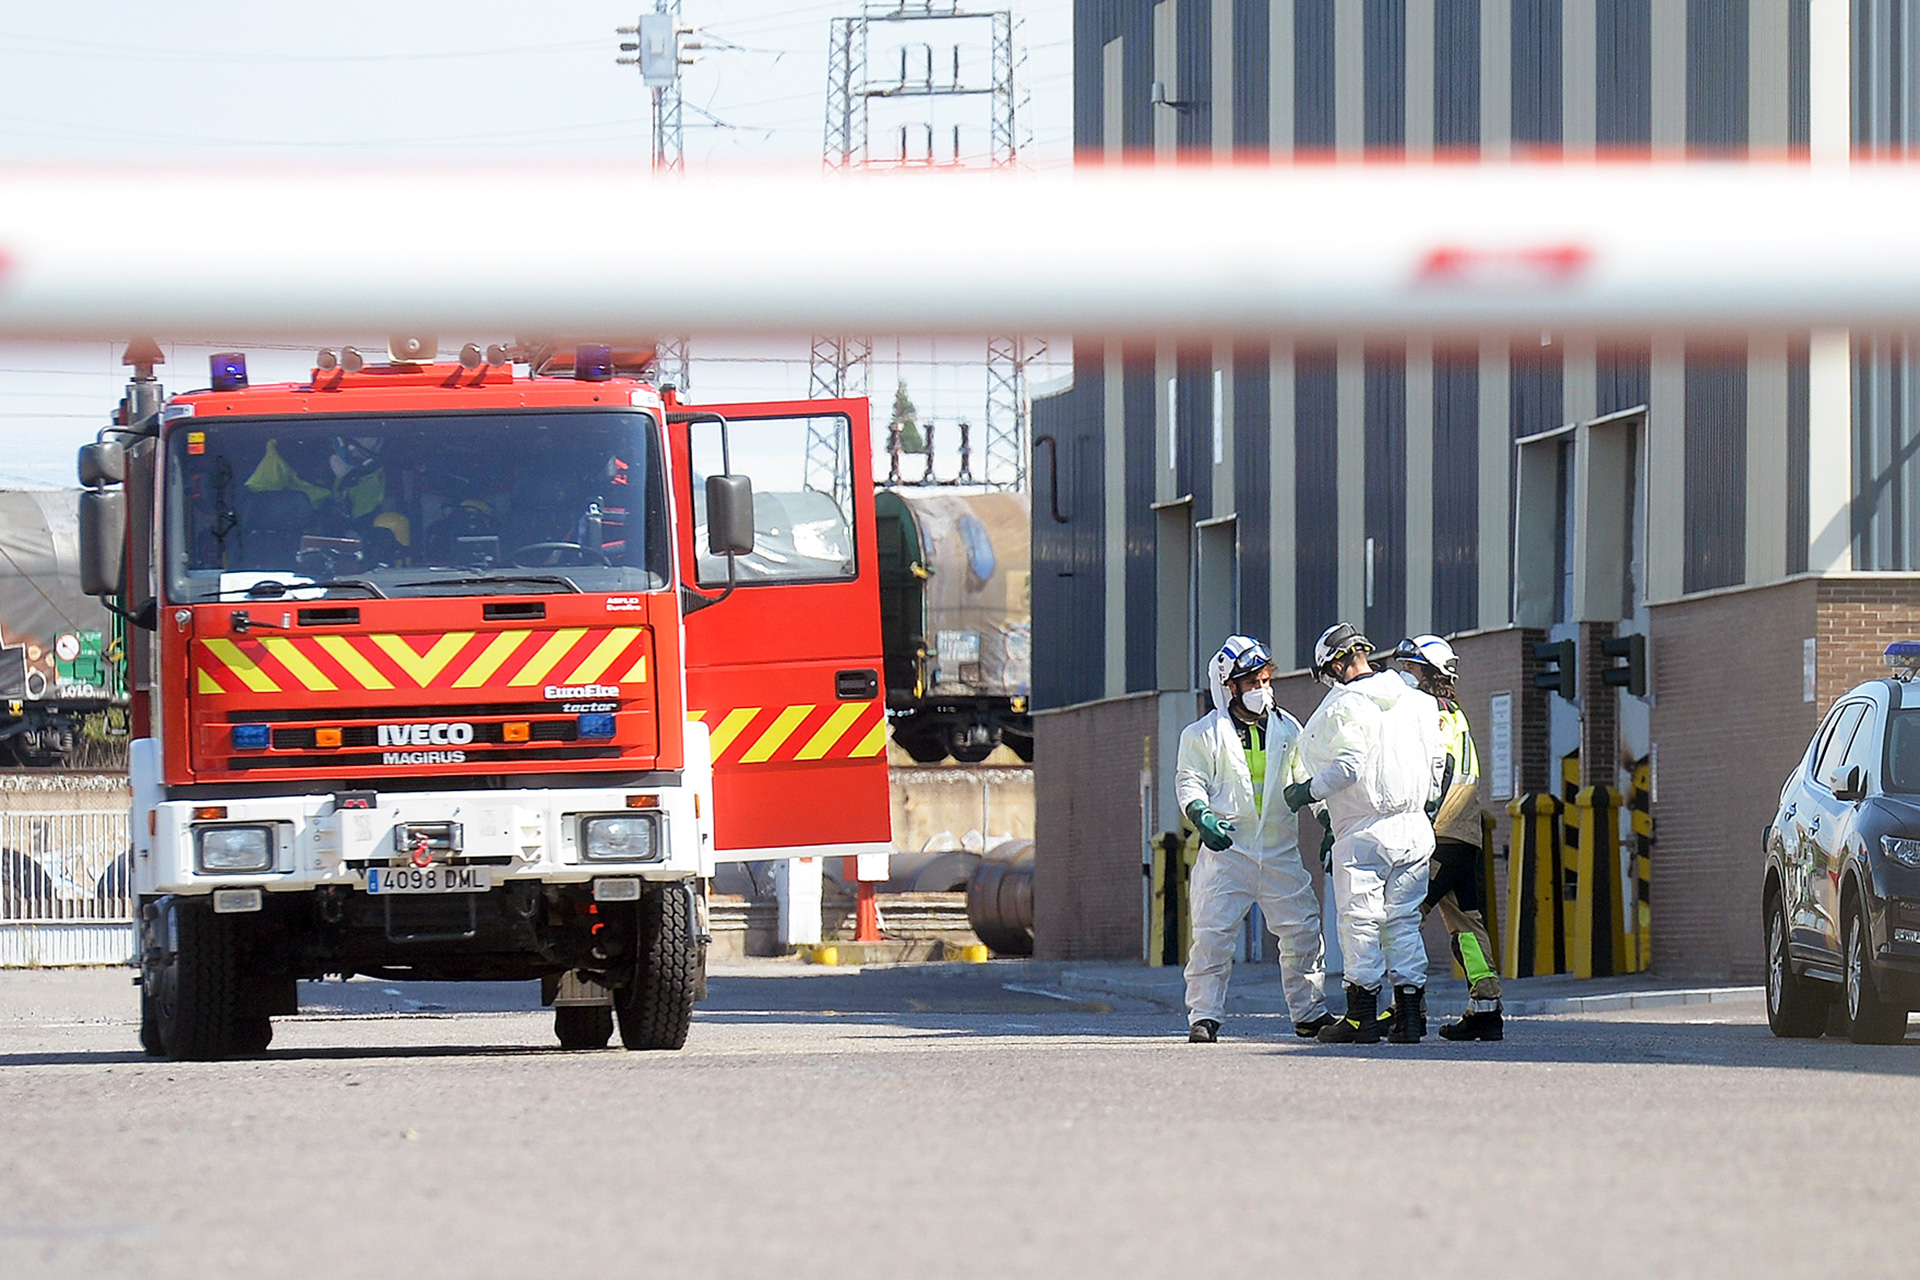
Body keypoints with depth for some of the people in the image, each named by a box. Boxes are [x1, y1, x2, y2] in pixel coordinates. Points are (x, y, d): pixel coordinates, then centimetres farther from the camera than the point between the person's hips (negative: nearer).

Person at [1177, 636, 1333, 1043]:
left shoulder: (1287, 730, 11)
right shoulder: (1204, 734, 2)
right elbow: (1189, 782, -1)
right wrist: (1201, 815, -20)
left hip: (1281, 850, 3)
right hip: (1227, 848, -3)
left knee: (1302, 932, 3)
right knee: (1213, 934, -8)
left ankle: (1310, 1013, 15)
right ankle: (1204, 1017, -1)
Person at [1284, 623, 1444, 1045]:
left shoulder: (1345, 705, -9)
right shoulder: (1418, 701, 11)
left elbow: (1349, 767, -19)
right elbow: (1435, 766, 14)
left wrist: (1308, 791, -6)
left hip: (1363, 831, -6)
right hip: (1414, 828, 6)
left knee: (1360, 921, -1)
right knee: (1403, 921, 10)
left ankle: (1362, 1017, -2)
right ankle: (1410, 1014, 6)